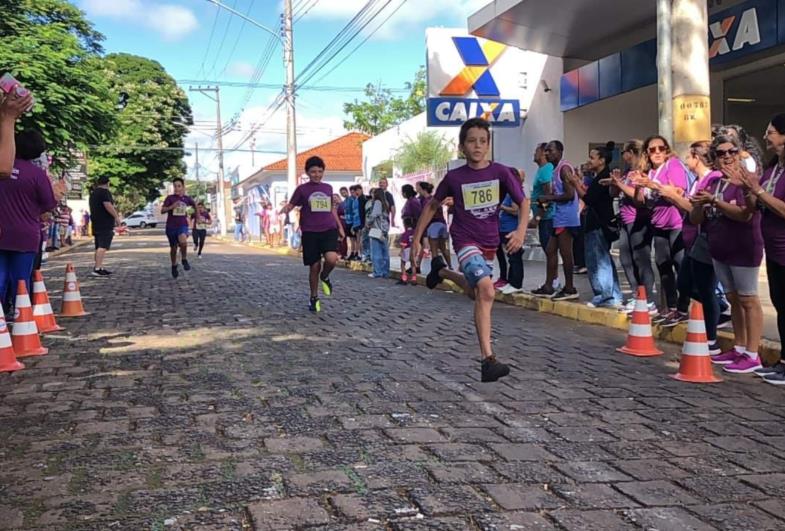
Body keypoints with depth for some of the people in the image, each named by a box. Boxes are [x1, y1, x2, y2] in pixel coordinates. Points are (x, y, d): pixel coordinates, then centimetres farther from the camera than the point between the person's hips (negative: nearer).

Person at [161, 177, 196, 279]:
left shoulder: (187, 199, 2)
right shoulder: (170, 198, -5)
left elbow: (195, 205, 23)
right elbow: (162, 210, -11)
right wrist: (171, 207, -27)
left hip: (182, 225, 0)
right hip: (171, 226, 0)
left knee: (183, 242, -31)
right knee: (173, 248, 11)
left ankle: (184, 260, -6)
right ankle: (174, 266, 36)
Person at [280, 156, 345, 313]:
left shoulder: (328, 188, 11)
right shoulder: (302, 189, 1)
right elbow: (291, 204, -2)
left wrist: (340, 226, 19)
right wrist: (285, 209, -25)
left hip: (329, 229, 2)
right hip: (310, 232, -2)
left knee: (332, 258, -24)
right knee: (314, 266, 1)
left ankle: (325, 277, 9)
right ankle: (314, 298, 21)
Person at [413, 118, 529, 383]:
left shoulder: (500, 172, -7)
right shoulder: (454, 177, -8)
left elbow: (523, 202, -5)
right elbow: (432, 205, 6)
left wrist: (521, 230, -23)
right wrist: (417, 238, 7)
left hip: (489, 242, 4)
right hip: (465, 240, -4)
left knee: (476, 293, 21)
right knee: (486, 291, -25)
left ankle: (442, 271, 49)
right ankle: (488, 360, -26)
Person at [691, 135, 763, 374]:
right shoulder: (712, 183, 10)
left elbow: (745, 215, -26)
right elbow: (695, 220, 9)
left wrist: (714, 201, -26)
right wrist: (700, 204, -12)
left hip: (743, 249, -7)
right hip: (719, 250, 7)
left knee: (748, 300, -2)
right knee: (733, 299, 14)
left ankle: (752, 355, 2)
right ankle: (739, 348, 23)